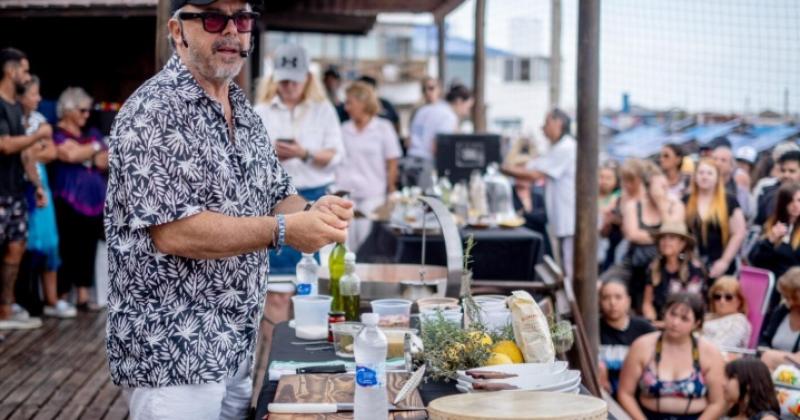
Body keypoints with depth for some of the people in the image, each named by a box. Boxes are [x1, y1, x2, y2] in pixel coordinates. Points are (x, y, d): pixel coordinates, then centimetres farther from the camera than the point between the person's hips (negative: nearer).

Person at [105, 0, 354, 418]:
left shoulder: (245, 112, 11)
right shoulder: (152, 113, -15)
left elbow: (277, 197, 15)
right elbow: (173, 232, -22)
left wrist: (312, 212, -7)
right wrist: (283, 231, -24)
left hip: (237, 347, 8)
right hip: (171, 355, -8)